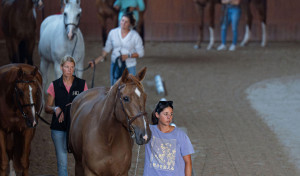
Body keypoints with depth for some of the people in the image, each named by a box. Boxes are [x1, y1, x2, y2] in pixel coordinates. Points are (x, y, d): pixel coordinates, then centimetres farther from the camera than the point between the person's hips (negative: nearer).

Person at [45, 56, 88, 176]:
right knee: (62, 162, 2)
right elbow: (47, 108, 8)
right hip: (59, 129, 0)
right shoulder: (54, 86, 4)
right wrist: (55, 109, -14)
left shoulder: (82, 84, 3)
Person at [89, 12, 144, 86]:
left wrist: (128, 56, -18)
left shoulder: (135, 36, -7)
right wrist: (96, 61, 1)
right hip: (115, 65, 2)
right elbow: (107, 49, 9)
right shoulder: (113, 33, 0)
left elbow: (140, 53, -3)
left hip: (129, 67, -2)